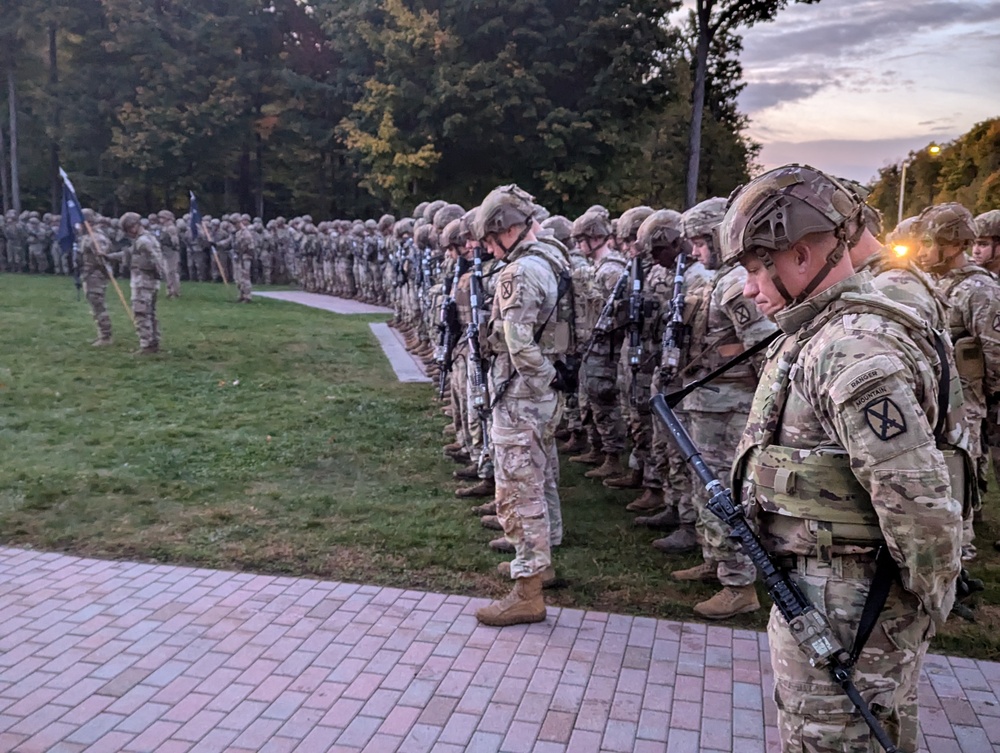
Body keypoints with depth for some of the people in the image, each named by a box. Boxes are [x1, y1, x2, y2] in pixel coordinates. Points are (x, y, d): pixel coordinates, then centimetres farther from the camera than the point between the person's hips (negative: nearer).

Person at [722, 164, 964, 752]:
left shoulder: (854, 350, -25)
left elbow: (919, 500, -26)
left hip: (841, 605, -9)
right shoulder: (821, 328, 8)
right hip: (816, 588, 9)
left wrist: (933, 603, -13)